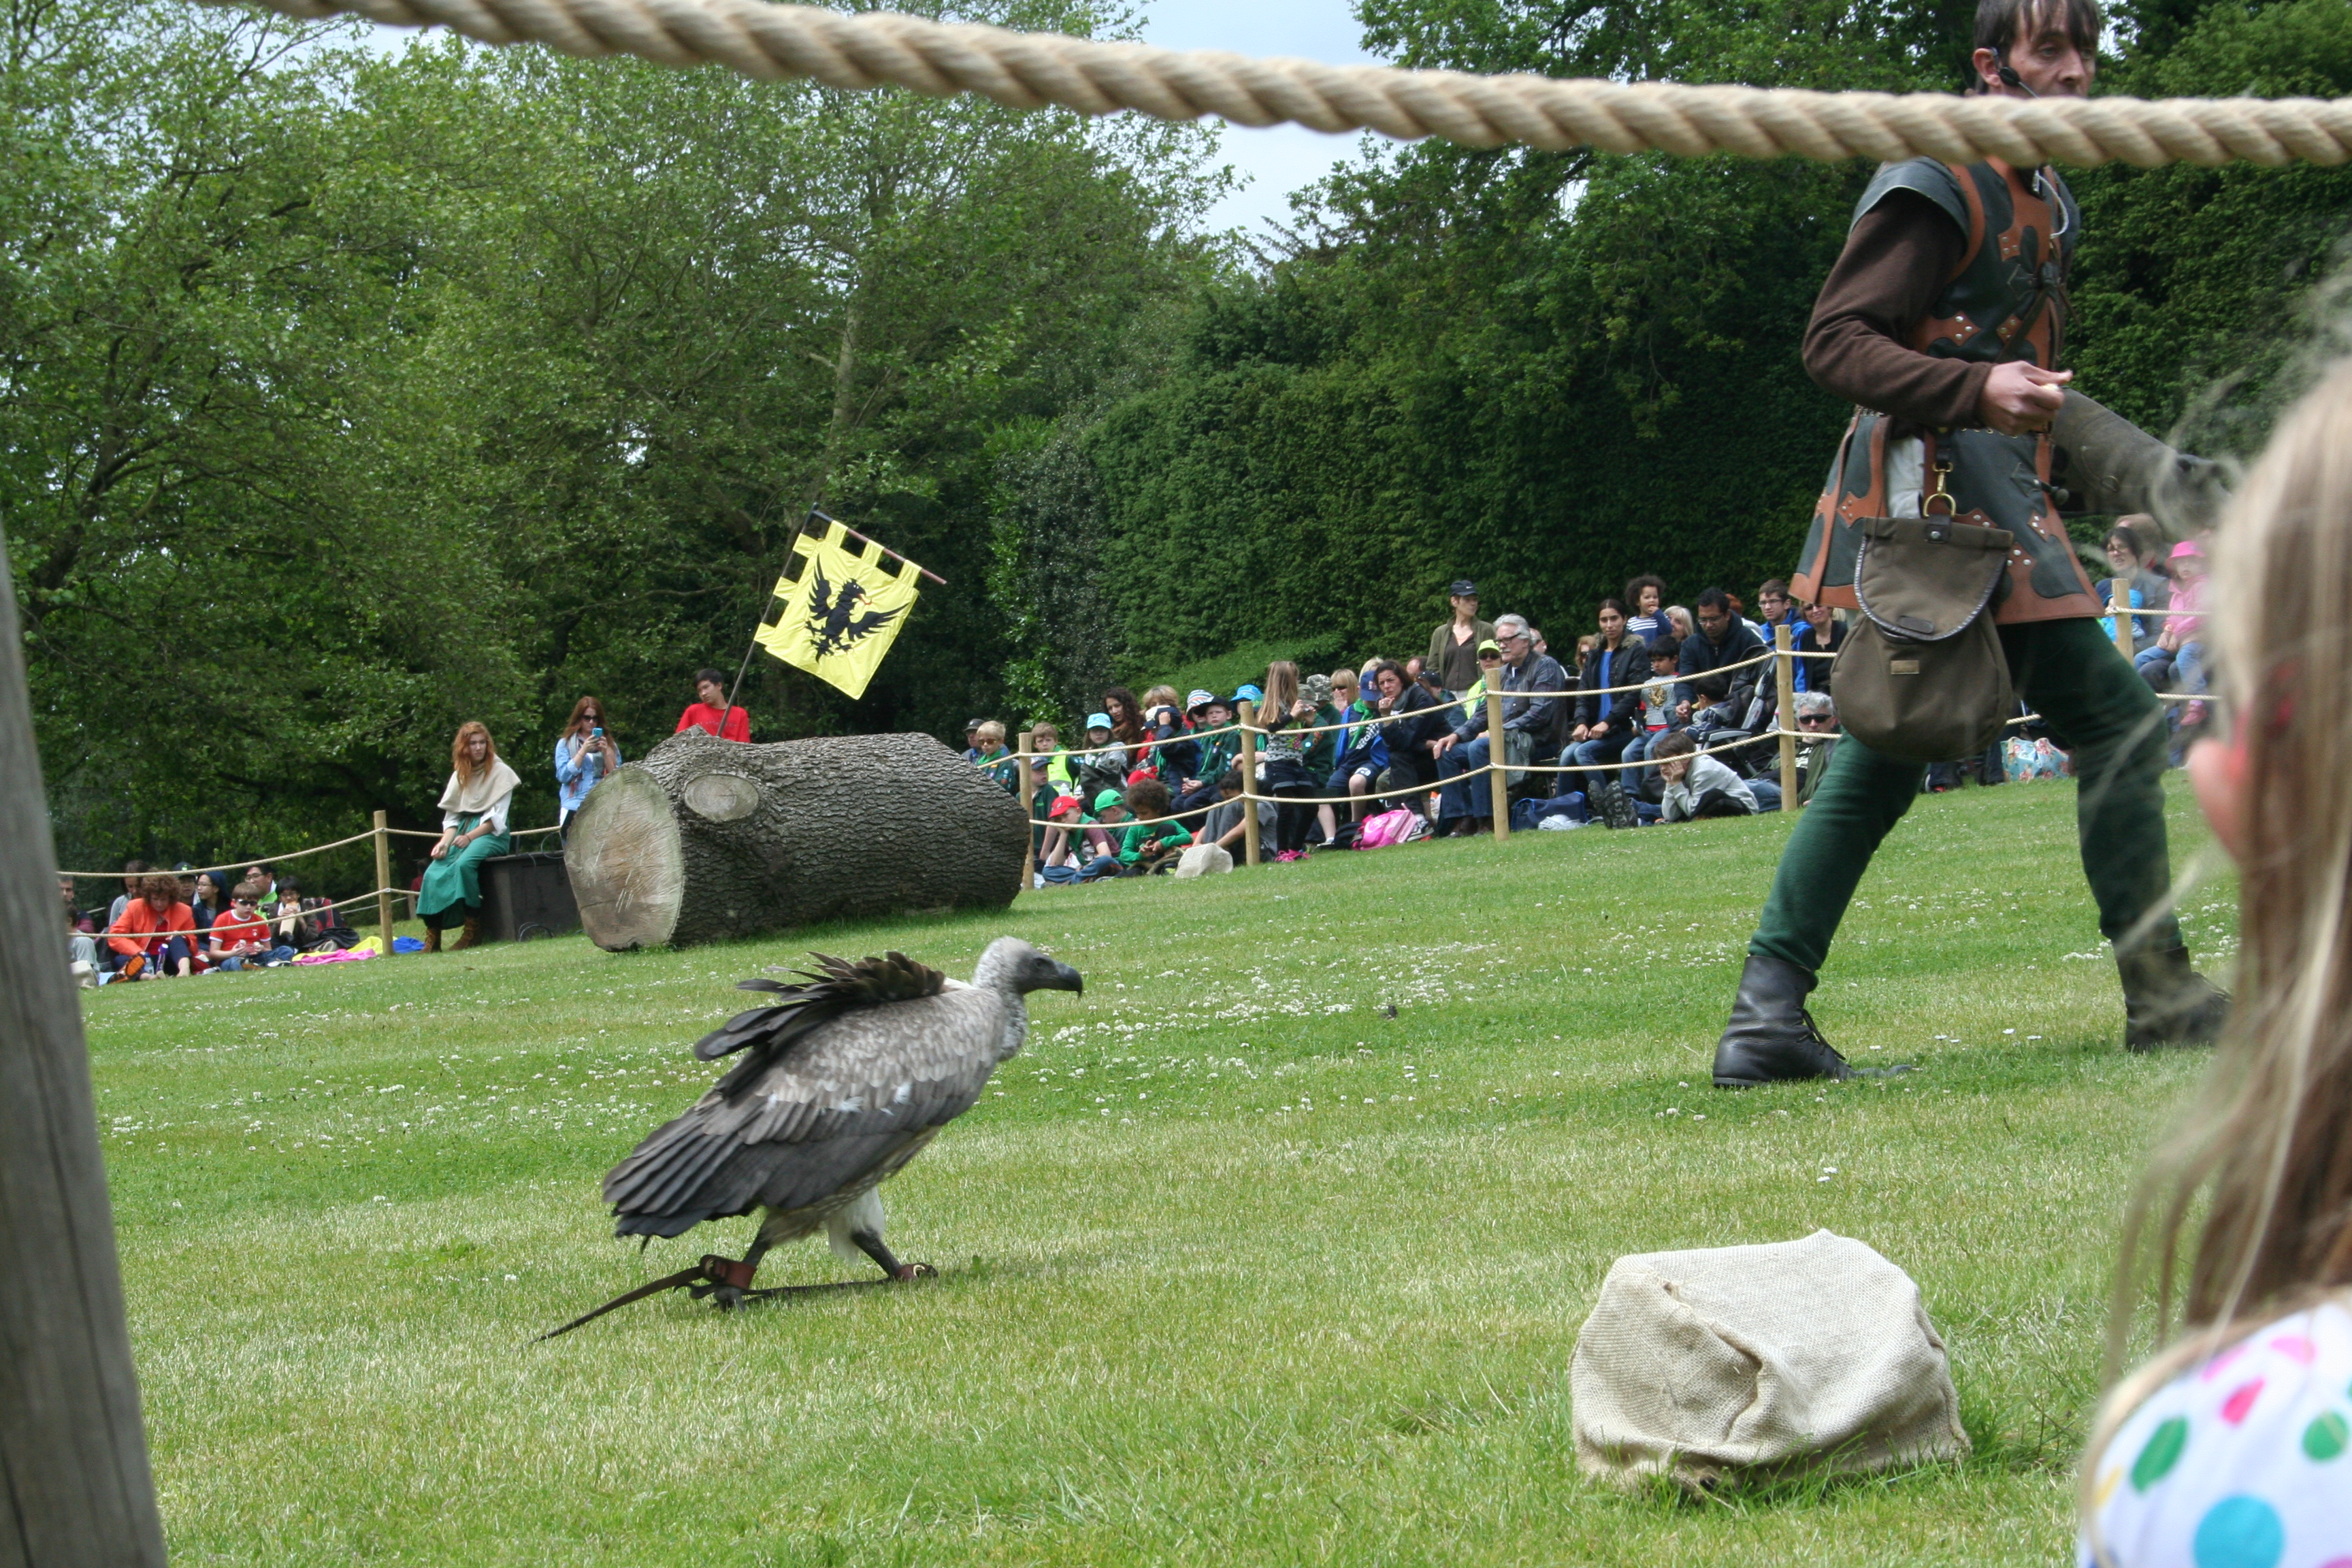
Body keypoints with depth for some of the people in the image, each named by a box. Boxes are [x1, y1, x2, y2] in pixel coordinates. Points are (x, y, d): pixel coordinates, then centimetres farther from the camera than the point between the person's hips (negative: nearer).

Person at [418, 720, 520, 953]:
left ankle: (474, 931, -29)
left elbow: (497, 818, -7)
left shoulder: (500, 772, 1)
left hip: (490, 834, -5)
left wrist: (470, 837, -18)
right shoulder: (460, 774, 17)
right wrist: (445, 842, -7)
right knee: (434, 872, -21)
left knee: (463, 864, -34)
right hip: (463, 830, 5)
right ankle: (432, 937, -24)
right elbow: (451, 817, 13)